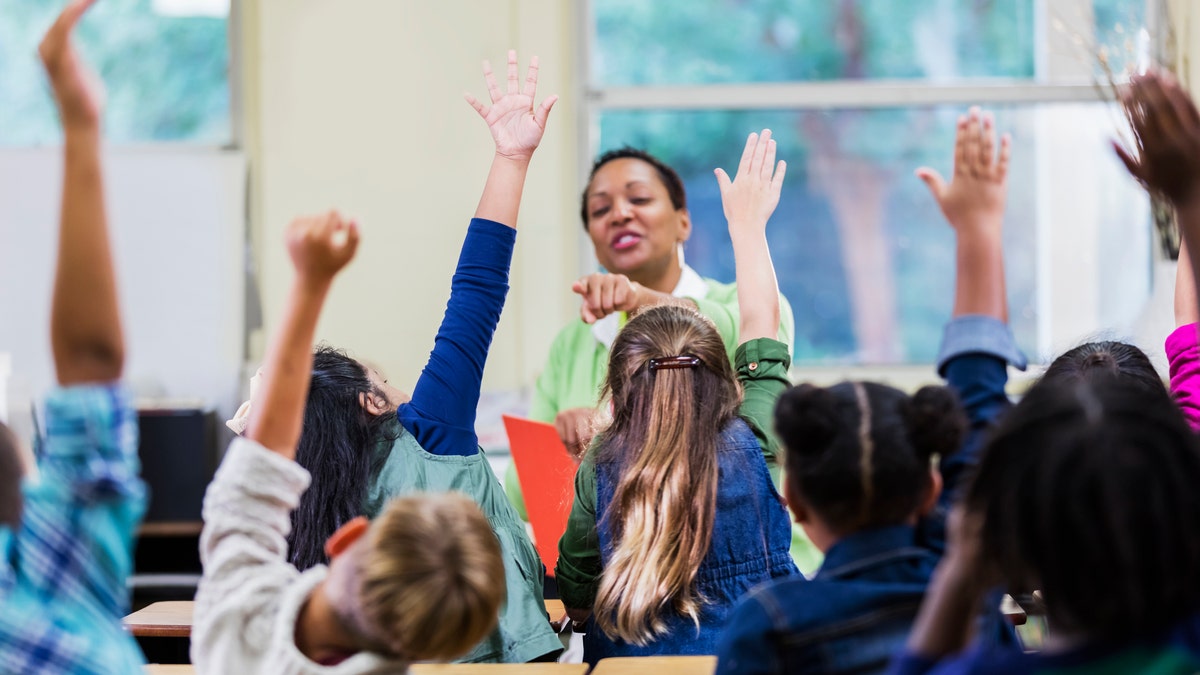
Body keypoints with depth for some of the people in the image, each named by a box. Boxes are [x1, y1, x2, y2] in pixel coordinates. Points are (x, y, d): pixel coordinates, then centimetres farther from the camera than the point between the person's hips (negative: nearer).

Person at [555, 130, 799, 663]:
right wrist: (747, 223, 19)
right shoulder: (753, 448, -9)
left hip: (632, 660, 1)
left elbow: (576, 604, 1)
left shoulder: (600, 474, -10)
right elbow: (762, 325, 7)